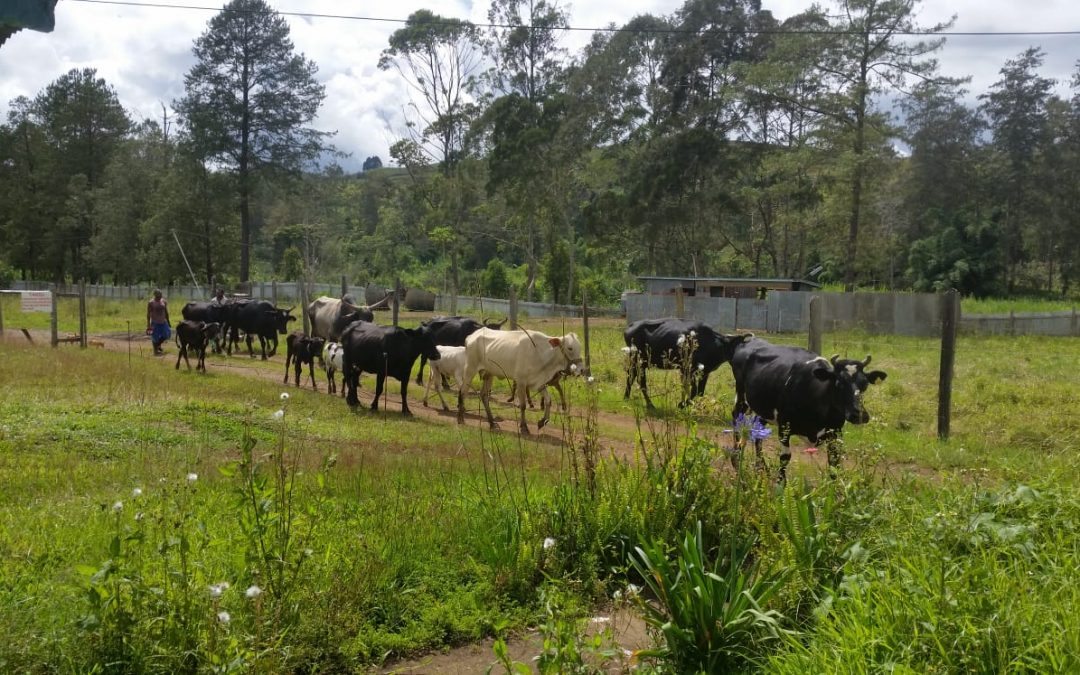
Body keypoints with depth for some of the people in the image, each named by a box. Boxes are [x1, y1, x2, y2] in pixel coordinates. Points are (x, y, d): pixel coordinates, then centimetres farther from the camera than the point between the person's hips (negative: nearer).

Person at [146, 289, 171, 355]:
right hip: (155, 323, -5)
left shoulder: (164, 302, 4)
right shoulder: (151, 303, -9)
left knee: (166, 335, 8)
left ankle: (158, 345, 34)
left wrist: (168, 322, 15)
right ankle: (156, 350, 20)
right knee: (155, 337, 3)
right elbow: (148, 314, -7)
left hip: (163, 322, 5)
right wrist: (148, 325, -10)